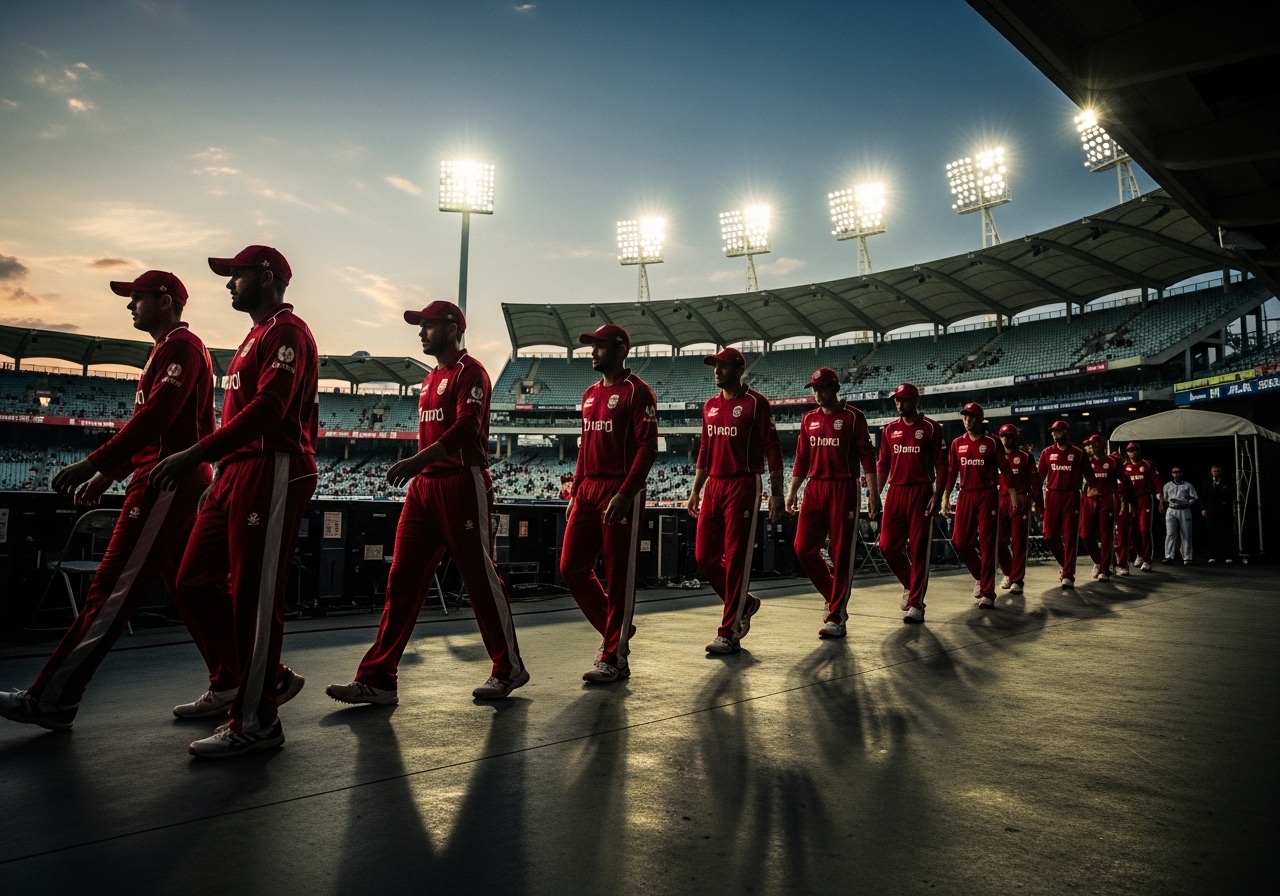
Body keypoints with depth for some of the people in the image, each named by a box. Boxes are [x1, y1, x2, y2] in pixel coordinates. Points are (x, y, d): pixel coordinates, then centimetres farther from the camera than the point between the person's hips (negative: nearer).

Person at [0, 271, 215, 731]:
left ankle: (50, 700, -7)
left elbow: (154, 416, -21)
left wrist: (94, 462, -22)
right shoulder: (168, 350, 25)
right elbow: (150, 423, 24)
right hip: (171, 481, 11)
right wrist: (107, 474, 18)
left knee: (112, 590, -10)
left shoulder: (180, 345, -8)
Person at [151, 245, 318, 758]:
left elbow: (267, 408, -22)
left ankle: (256, 722, 3)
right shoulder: (256, 337, 25)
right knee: (197, 581, 13)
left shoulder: (287, 332, -8)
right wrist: (221, 474, 20)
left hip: (273, 473, -11)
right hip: (238, 471, 11)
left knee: (254, 596, -7)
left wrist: (195, 455, -26)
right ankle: (232, 684, 26)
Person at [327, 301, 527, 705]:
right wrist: (419, 468, 17)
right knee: (402, 580, 4)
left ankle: (509, 669, 15)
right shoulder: (431, 378, 21)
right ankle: (378, 679, 7)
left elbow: (466, 429, -22)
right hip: (424, 486, 9)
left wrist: (417, 460, -32)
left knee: (481, 579, 0)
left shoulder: (469, 372, -7)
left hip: (463, 485, -9)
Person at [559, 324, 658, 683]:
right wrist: (575, 492, 16)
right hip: (587, 492, 8)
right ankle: (615, 628, 25)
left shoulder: (636, 391, -7)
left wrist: (625, 494, -22)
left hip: (620, 493, -8)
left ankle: (615, 657, 9)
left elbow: (647, 447, -14)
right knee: (571, 568, 8)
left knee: (619, 575, -2)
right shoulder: (590, 394, 18)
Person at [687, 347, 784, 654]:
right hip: (713, 487, 7)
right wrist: (695, 491, 17)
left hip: (743, 487, -7)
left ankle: (729, 634, 4)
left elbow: (772, 450, -7)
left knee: (736, 559, -4)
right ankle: (743, 603, 28)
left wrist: (776, 493, -13)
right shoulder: (710, 406, 15)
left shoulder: (755, 403, -5)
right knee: (704, 556, 6)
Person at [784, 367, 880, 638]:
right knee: (803, 548, 0)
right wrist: (792, 490, 9)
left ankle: (836, 617, 4)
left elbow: (867, 456, -5)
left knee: (841, 553, -3)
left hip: (844, 489, -5)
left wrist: (873, 492, -12)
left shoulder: (852, 417, -1)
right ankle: (833, 595, 22)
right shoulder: (808, 420, 14)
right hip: (814, 489, 5)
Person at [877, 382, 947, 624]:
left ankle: (916, 604, 3)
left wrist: (937, 495, -11)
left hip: (921, 493, -4)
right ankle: (910, 585, 27)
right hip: (895, 493, 4)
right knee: (888, 546, 2)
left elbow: (941, 465, -2)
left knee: (919, 549, -2)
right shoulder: (890, 429, 11)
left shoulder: (930, 428, -1)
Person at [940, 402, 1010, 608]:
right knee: (960, 541, 2)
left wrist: (1014, 495, -7)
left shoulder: (992, 442, -2)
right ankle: (980, 576, 29)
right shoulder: (957, 443, 8)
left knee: (987, 543, -4)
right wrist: (945, 497, 5)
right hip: (965, 495, 4)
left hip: (988, 495, -4)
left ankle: (987, 593, -1)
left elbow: (1005, 469, -2)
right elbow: (951, 471, 10)